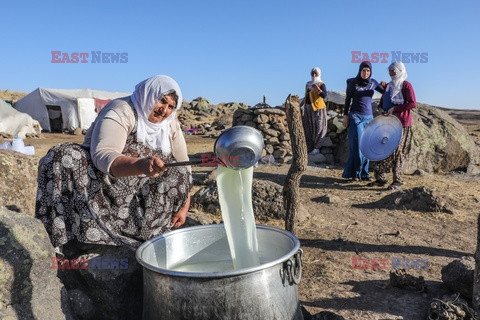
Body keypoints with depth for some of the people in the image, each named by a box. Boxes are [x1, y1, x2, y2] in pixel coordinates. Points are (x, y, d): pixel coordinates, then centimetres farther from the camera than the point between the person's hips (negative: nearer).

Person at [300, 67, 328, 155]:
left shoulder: (321, 84, -5)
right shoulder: (308, 84, 12)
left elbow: (324, 96, -20)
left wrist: (317, 88, -27)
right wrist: (300, 105, 13)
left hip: (318, 108, -6)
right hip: (308, 109, 6)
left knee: (318, 127, -3)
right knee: (308, 128, 7)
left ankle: (317, 148, 4)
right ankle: (309, 147, 15)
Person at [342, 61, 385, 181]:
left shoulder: (373, 82, 7)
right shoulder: (352, 82, -3)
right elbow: (348, 100, 0)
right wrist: (345, 116, -6)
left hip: (369, 117, 4)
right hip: (355, 116, -4)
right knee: (356, 145, -9)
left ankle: (364, 173, 9)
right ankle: (353, 173, -2)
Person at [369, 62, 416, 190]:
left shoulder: (406, 85, -4)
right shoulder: (389, 85, 17)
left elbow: (413, 103, -13)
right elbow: (382, 101, 25)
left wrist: (394, 109, -18)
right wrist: (380, 108, 2)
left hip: (401, 124, -7)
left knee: (396, 151, -5)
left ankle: (398, 180, 4)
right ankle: (381, 178, 11)